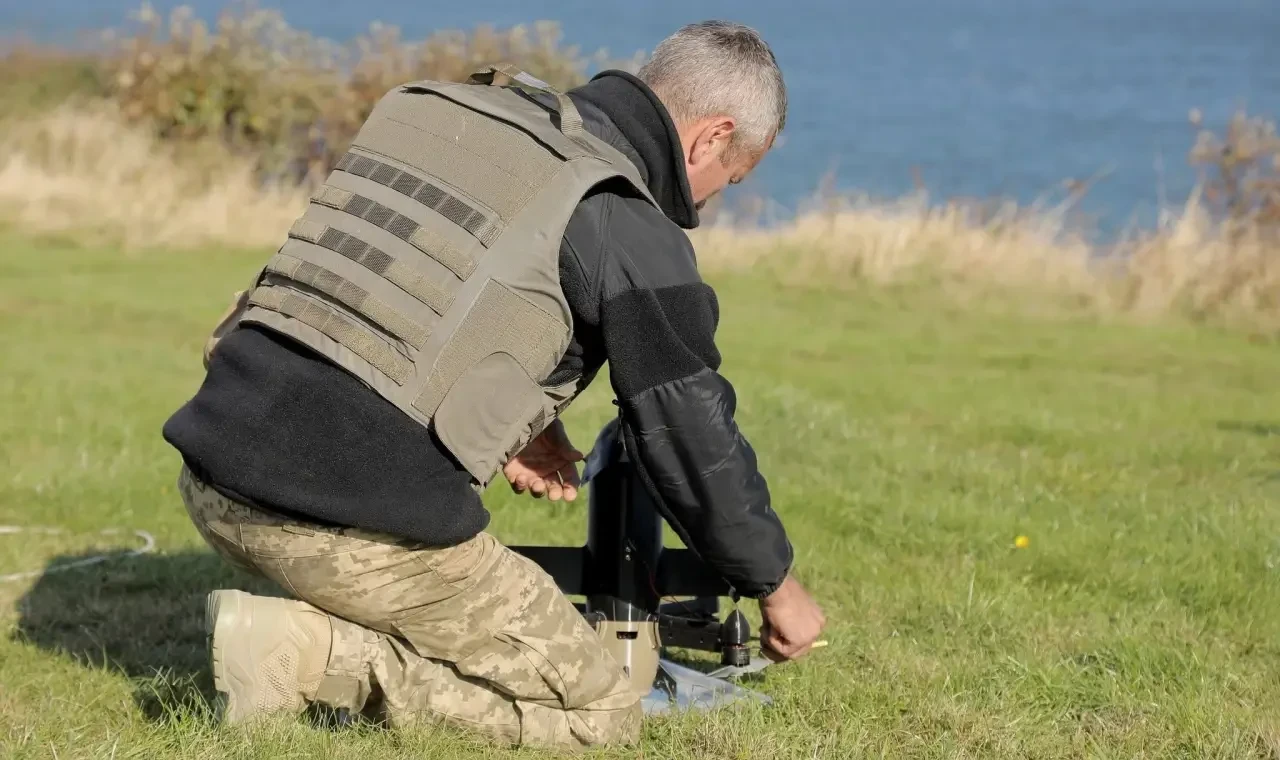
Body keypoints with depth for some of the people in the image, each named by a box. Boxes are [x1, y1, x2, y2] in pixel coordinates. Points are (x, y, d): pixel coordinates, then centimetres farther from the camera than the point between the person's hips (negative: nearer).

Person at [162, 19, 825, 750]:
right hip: (361, 523, -8)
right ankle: (311, 655, -7)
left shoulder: (439, 109, 18)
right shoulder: (632, 230, -2)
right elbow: (696, 437, 5)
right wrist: (778, 585, 22)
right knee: (601, 714, 6)